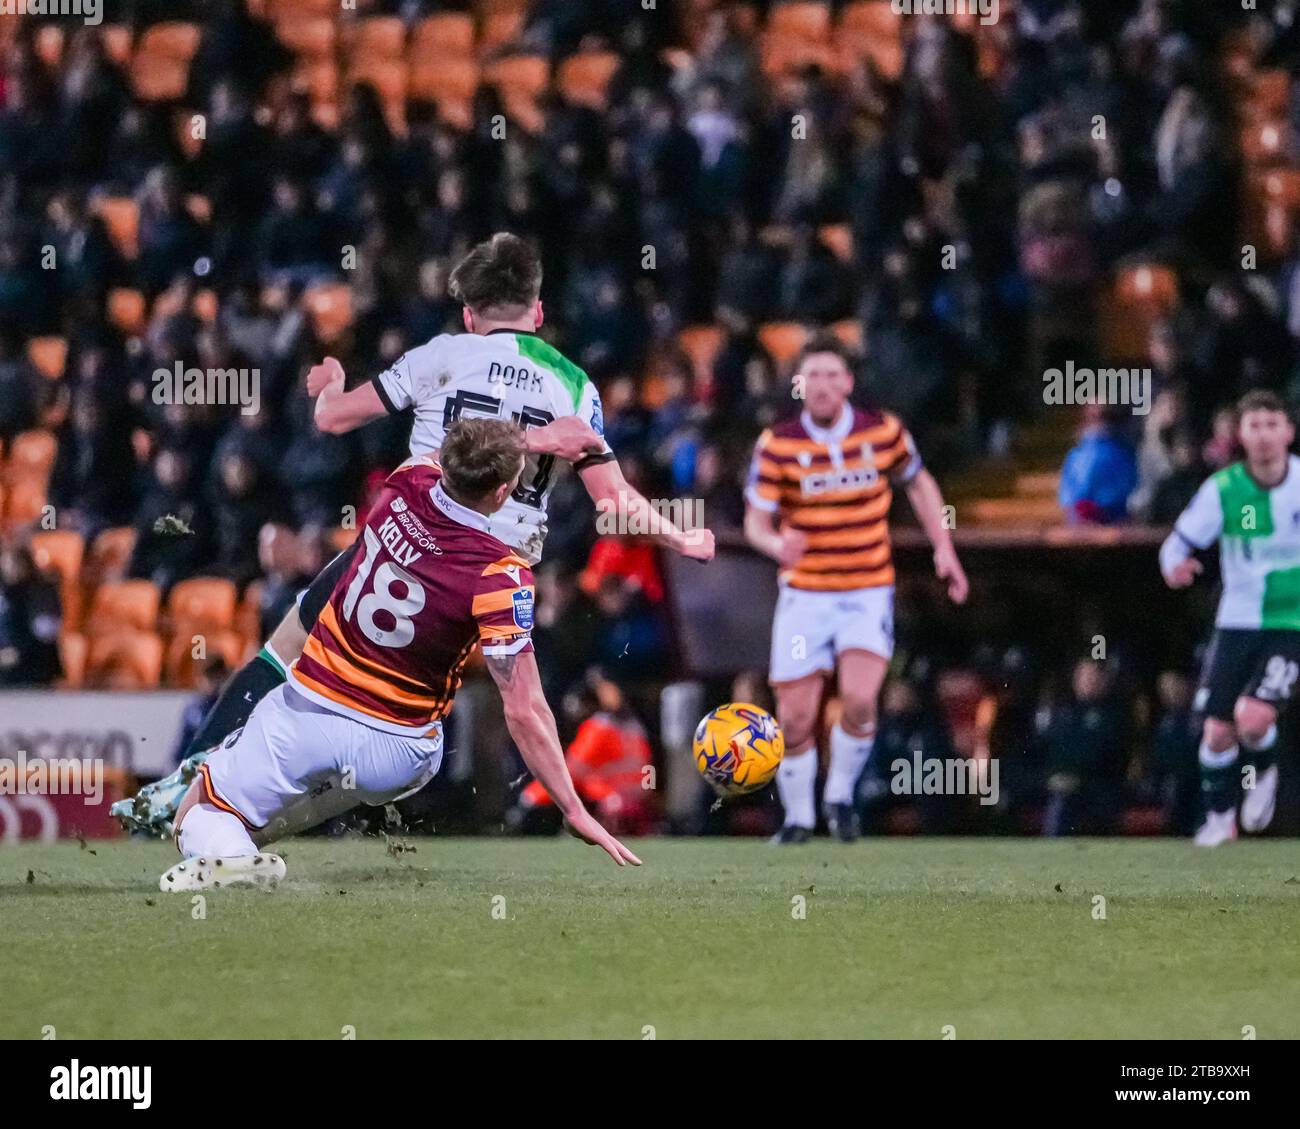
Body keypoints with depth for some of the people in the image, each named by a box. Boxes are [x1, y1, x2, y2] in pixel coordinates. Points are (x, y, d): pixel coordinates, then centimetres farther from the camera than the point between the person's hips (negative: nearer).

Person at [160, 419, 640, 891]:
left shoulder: (408, 483, -10)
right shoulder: (501, 577, -22)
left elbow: (431, 458, 19)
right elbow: (524, 712, -22)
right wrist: (576, 812, -16)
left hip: (308, 708, 1)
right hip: (397, 756, -1)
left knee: (198, 816, 16)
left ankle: (225, 853, -20)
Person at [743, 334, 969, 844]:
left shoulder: (883, 432, -4)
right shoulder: (777, 444, -8)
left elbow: (919, 482, 14)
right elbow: (756, 519, -7)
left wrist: (944, 548, 6)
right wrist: (777, 543, -30)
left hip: (868, 592, 0)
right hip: (804, 594, 0)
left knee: (859, 700, -21)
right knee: (795, 719, -3)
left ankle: (841, 797, 3)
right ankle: (797, 817, 19)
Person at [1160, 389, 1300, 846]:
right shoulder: (1223, 489, -10)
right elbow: (1180, 542, -6)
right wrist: (1174, 566, -27)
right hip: (1237, 621, 2)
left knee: (1253, 718, -21)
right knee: (1218, 732, 0)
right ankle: (1219, 818, 25)